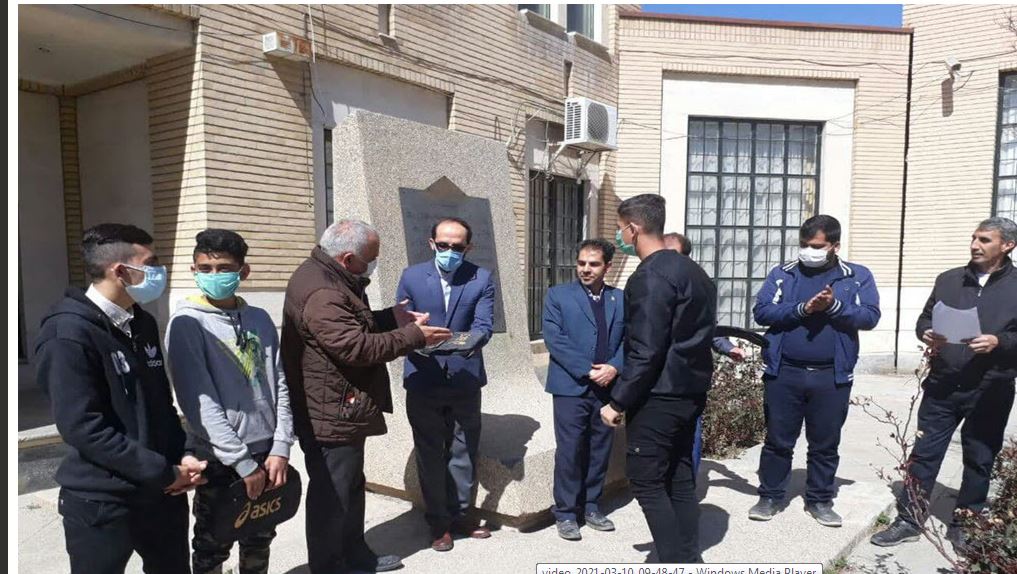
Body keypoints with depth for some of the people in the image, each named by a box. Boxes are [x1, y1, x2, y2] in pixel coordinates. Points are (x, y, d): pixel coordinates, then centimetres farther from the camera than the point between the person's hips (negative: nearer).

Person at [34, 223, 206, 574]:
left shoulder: (143, 324, 7)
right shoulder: (69, 333, -16)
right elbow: (83, 427, -21)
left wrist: (181, 457, -1)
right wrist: (162, 471, -17)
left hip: (161, 491, 7)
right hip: (102, 501, -7)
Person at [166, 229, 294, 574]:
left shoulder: (260, 319, 4)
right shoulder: (187, 323, -10)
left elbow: (279, 385, 4)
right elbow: (199, 401, -16)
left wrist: (280, 449, -4)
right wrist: (242, 462, -16)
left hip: (266, 453, 4)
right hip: (218, 459, -4)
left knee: (260, 538, 18)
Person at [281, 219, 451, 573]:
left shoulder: (329, 278, 10)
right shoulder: (322, 294, -26)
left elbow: (355, 324, 19)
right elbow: (357, 347, -29)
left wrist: (397, 316, 6)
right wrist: (414, 336, -21)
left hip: (340, 410, 11)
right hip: (333, 414, -11)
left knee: (351, 485, 22)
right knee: (332, 494, 3)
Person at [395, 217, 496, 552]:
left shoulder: (481, 279, -1)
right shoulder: (412, 277, 0)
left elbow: (484, 324, -11)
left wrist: (469, 341, -33)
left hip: (465, 379, 1)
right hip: (423, 380, 0)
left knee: (464, 452, 13)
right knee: (430, 455, 9)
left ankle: (460, 514, 32)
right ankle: (438, 522, 25)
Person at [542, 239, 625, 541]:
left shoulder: (622, 300, 10)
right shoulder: (559, 294, 0)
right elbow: (554, 339, -9)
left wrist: (614, 367, -13)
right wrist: (587, 371, -15)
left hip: (608, 387, 4)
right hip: (571, 386, -3)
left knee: (600, 451, 11)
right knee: (570, 450, 0)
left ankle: (591, 507, 26)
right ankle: (565, 513, 13)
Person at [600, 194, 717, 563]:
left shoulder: (650, 277, -18)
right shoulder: (692, 271, 12)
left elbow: (645, 351, -22)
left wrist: (618, 401, -15)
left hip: (659, 395, -9)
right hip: (690, 392, 9)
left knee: (646, 482, 1)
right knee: (679, 480, 15)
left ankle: (676, 563, 6)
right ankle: (689, 559, 23)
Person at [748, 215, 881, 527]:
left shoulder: (857, 277, 5)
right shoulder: (782, 274, 4)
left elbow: (869, 316, -5)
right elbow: (761, 312, -6)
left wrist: (835, 306, -20)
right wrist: (802, 309, -18)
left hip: (832, 376, 0)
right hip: (784, 373, 0)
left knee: (825, 443, 12)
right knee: (778, 440, 9)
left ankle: (820, 500, 28)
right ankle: (770, 496, 22)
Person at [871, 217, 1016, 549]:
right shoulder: (949, 280, 10)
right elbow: (924, 320, 14)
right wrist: (927, 335, -6)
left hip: (990, 392, -2)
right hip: (943, 386, 2)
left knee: (979, 460, 11)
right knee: (924, 454, 3)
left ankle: (965, 526, 28)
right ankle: (909, 521, 13)